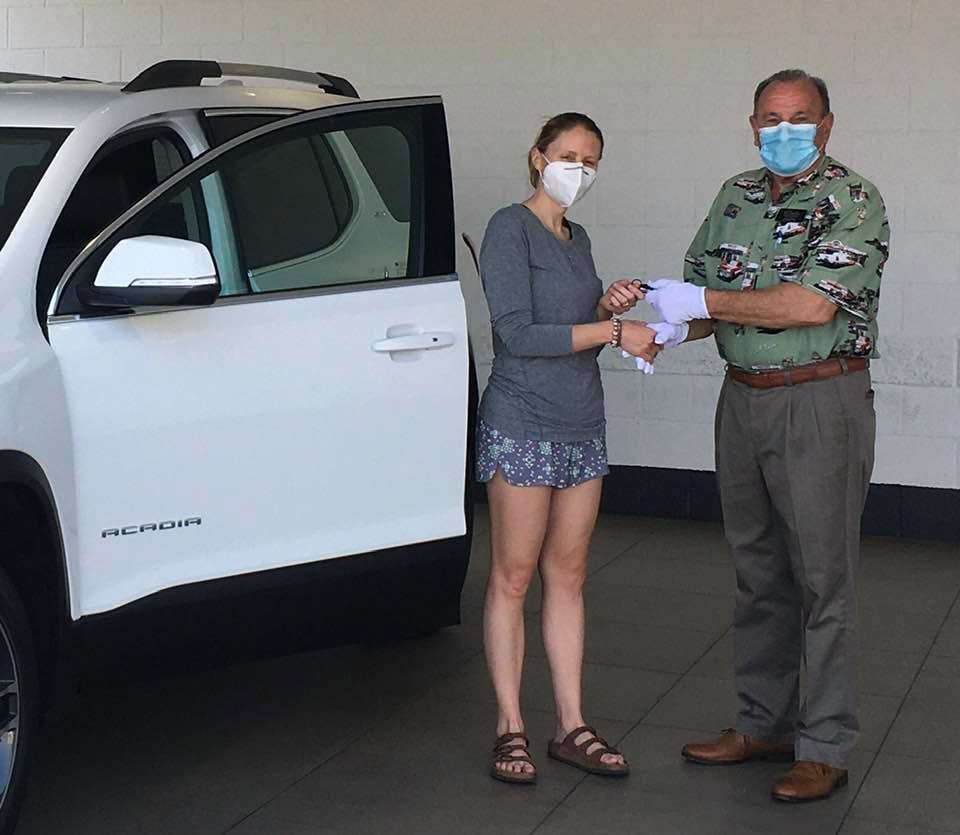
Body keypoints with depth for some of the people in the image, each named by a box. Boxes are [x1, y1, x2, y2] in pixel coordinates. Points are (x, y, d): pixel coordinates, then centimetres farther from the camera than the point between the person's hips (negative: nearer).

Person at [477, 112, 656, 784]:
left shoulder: (577, 238, 16)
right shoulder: (510, 228, -7)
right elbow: (518, 334, -16)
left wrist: (607, 306, 1)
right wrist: (613, 330, -16)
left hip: (582, 425, 8)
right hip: (522, 425, -8)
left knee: (567, 576, 9)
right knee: (513, 578, -1)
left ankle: (571, 726, 15)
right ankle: (511, 728, 7)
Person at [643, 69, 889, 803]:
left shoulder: (853, 202, -10)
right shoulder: (736, 197, 12)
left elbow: (812, 305, -21)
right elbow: (702, 297, 15)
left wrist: (703, 301, -16)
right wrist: (667, 326, -8)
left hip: (821, 403, -7)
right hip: (743, 398, 7)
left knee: (823, 577, -1)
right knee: (758, 571, 14)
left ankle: (825, 749, 7)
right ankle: (764, 723, 26)